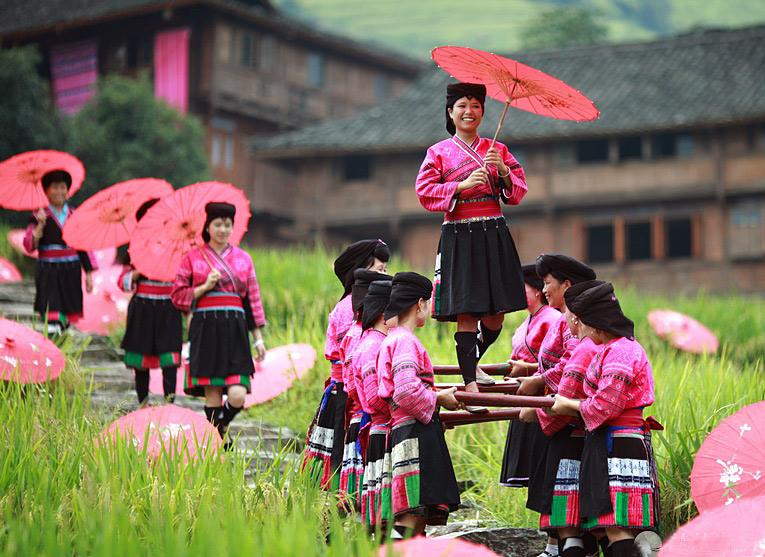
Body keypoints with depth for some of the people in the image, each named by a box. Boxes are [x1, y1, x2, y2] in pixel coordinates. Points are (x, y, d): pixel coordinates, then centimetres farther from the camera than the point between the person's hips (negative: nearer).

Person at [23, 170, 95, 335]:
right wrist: (41, 225, -19)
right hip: (48, 273, -3)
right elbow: (29, 246, -7)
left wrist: (89, 274, 8)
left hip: (71, 271, 3)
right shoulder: (39, 216, 1)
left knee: (66, 319, 6)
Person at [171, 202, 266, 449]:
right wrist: (205, 287, -9)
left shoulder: (243, 258, 13)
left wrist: (258, 338, 9)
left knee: (237, 396, -10)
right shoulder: (192, 258, 7)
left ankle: (223, 425, 21)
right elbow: (178, 296, 6)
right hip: (205, 329, -1)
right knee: (212, 394, -3)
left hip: (235, 329, 1)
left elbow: (253, 299, 14)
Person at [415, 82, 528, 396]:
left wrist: (503, 172, -10)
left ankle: (471, 365, 30)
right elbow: (425, 192, -3)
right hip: (459, 238, -3)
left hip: (494, 235, 3)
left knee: (496, 314, 4)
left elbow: (518, 192, 9)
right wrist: (462, 185, -14)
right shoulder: (439, 153, 6)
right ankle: (469, 382, -4)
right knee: (466, 313, -10)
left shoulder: (497, 150, 13)